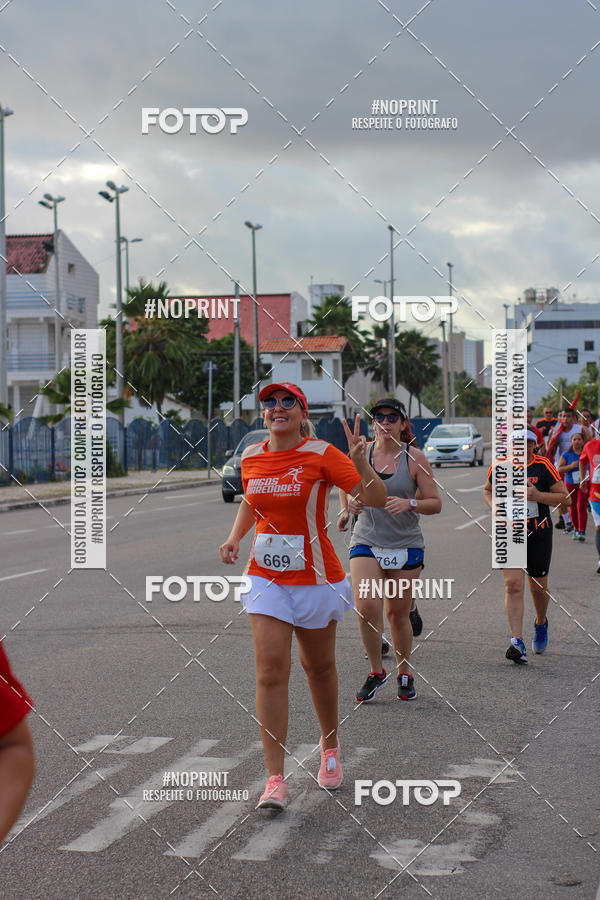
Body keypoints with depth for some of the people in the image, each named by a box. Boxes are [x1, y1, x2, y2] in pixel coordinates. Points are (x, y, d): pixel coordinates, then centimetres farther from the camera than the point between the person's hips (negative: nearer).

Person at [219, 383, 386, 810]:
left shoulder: (321, 455, -11)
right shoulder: (251, 458, 3)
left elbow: (376, 499, -14)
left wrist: (360, 462, -31)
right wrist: (235, 537, 7)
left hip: (316, 578, -2)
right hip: (266, 577, 2)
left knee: (319, 667, 13)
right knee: (271, 671, -9)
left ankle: (330, 745, 41)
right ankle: (276, 779, -8)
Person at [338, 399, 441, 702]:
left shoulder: (414, 458, -3)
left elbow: (435, 503, -2)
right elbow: (348, 488, 16)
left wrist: (409, 503, -21)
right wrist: (351, 502, -7)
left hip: (406, 545, -1)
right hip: (366, 541, 1)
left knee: (398, 613, 7)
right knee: (366, 606, -16)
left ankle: (404, 674, 28)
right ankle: (376, 672, 3)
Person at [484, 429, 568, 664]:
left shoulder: (543, 466, -6)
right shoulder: (499, 466, 1)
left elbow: (565, 497, -3)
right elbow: (488, 490, 20)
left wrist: (538, 496, -18)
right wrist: (493, 506, -1)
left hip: (538, 534, 0)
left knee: (538, 587, 14)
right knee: (513, 585, -14)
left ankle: (541, 623, 45)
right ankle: (517, 642, -16)